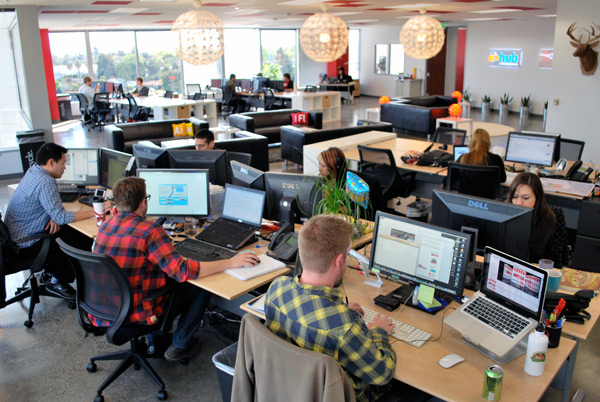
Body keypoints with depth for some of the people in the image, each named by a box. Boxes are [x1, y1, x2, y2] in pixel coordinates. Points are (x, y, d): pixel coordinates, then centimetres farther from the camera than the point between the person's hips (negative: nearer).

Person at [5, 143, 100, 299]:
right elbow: (61, 217, -28)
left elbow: (51, 203, 13)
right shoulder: (45, 182, -26)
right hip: (25, 246, -9)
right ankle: (56, 282, 10)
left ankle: (50, 273, 21)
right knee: (79, 244, -6)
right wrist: (93, 212, -23)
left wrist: (55, 216, -7)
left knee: (72, 232, 10)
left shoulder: (33, 170, 4)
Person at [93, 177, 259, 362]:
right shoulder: (150, 231, -23)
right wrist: (231, 262, -21)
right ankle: (179, 346, 14)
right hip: (134, 316, -7)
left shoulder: (104, 226, 0)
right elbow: (182, 271, -27)